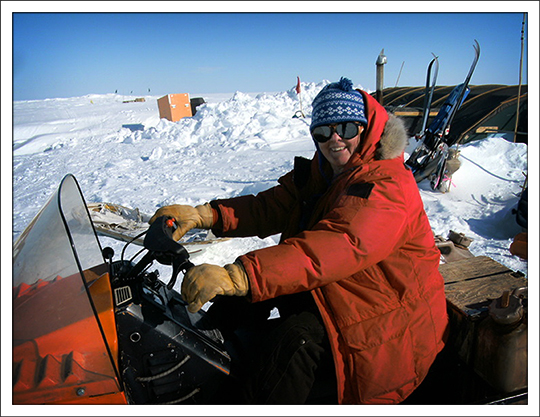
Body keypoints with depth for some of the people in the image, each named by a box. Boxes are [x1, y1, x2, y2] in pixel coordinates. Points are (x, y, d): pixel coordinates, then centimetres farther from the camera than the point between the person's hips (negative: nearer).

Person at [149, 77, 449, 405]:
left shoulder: (388, 184, -23)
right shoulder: (320, 174, 6)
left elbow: (340, 246, -39)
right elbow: (270, 208, -3)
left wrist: (240, 276, -48)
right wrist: (203, 215, -19)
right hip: (330, 288, 8)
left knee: (291, 343, -30)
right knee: (236, 298, 2)